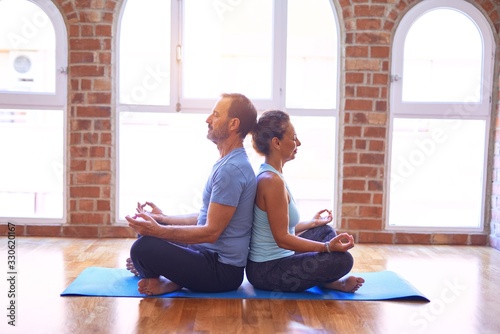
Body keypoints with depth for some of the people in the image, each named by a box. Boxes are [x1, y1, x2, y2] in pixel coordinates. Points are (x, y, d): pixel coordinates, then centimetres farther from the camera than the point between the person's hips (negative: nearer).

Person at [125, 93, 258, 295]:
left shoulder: (231, 169, -22)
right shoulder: (229, 164, 12)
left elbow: (211, 232, -23)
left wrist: (158, 230, -25)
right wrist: (163, 218, 20)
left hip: (223, 269, -10)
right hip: (211, 253, 11)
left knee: (143, 248, -29)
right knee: (148, 233, 23)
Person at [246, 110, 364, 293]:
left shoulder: (267, 175, 8)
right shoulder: (272, 181, -23)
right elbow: (283, 239, -23)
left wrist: (312, 223, 27)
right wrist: (327, 247, -25)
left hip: (266, 265, 11)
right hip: (268, 272, -11)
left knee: (325, 231, 22)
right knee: (342, 259, -20)